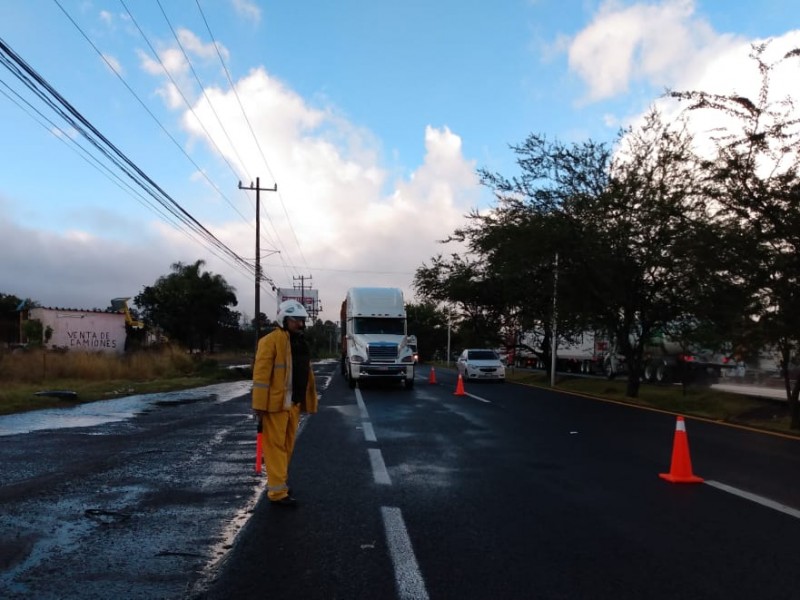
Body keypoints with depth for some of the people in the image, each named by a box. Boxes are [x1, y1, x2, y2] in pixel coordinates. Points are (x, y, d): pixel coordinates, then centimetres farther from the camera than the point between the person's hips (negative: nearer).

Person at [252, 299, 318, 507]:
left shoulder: (301, 342, 15)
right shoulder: (271, 340, -11)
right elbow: (261, 373, -15)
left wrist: (309, 401, 16)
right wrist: (260, 405, -18)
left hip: (294, 403, 8)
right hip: (276, 403, -8)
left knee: (287, 446, 16)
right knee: (276, 446, -3)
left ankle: (280, 483, 29)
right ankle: (278, 492, 1)